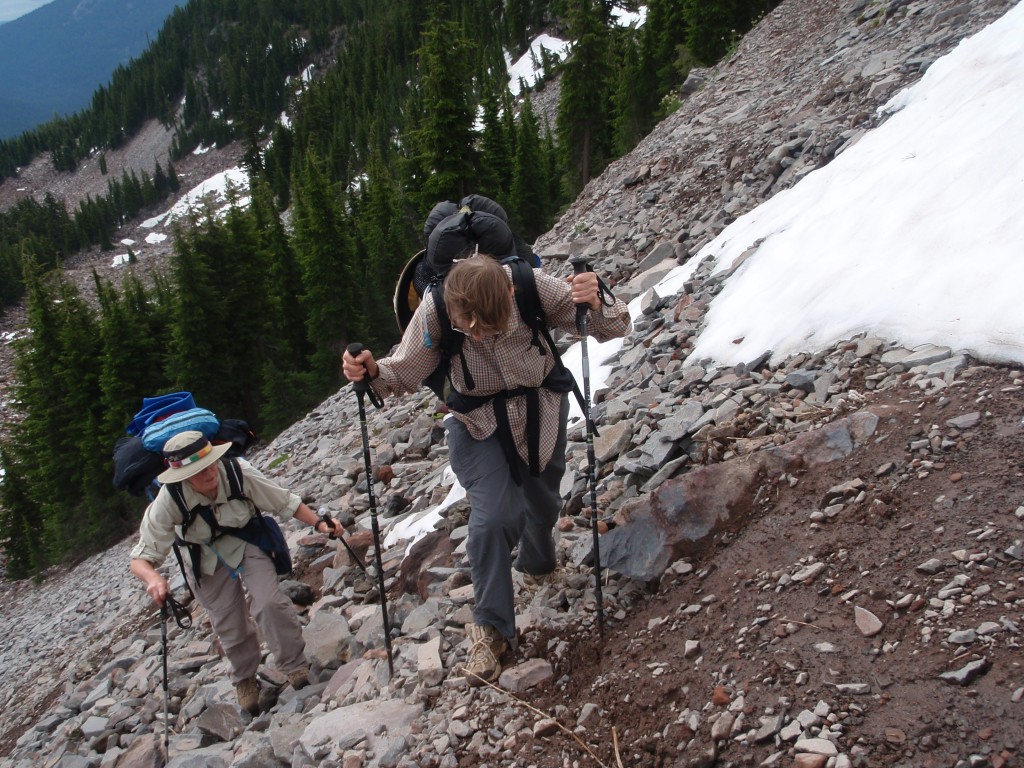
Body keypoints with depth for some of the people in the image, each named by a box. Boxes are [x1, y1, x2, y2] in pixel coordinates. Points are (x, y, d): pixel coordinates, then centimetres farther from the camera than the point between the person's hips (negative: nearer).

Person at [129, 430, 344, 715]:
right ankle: (245, 681, 35)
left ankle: (296, 666, 6)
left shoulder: (238, 472, -31)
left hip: (247, 543, 0)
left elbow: (285, 502, -16)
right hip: (206, 560, 0)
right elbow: (141, 558, -25)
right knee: (230, 627, 5)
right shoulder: (168, 501, -31)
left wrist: (318, 522, -28)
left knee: (270, 603, -18)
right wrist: (153, 579, -46)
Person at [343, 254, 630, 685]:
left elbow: (612, 329, -22)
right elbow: (406, 372, -15)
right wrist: (373, 373, -37)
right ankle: (490, 629, 1)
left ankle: (537, 562, 56)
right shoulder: (433, 311, -30)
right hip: (477, 420, -1)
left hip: (540, 410, 2)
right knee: (493, 516, -18)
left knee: (542, 504, 20)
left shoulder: (534, 288, -31)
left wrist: (597, 305, -44)